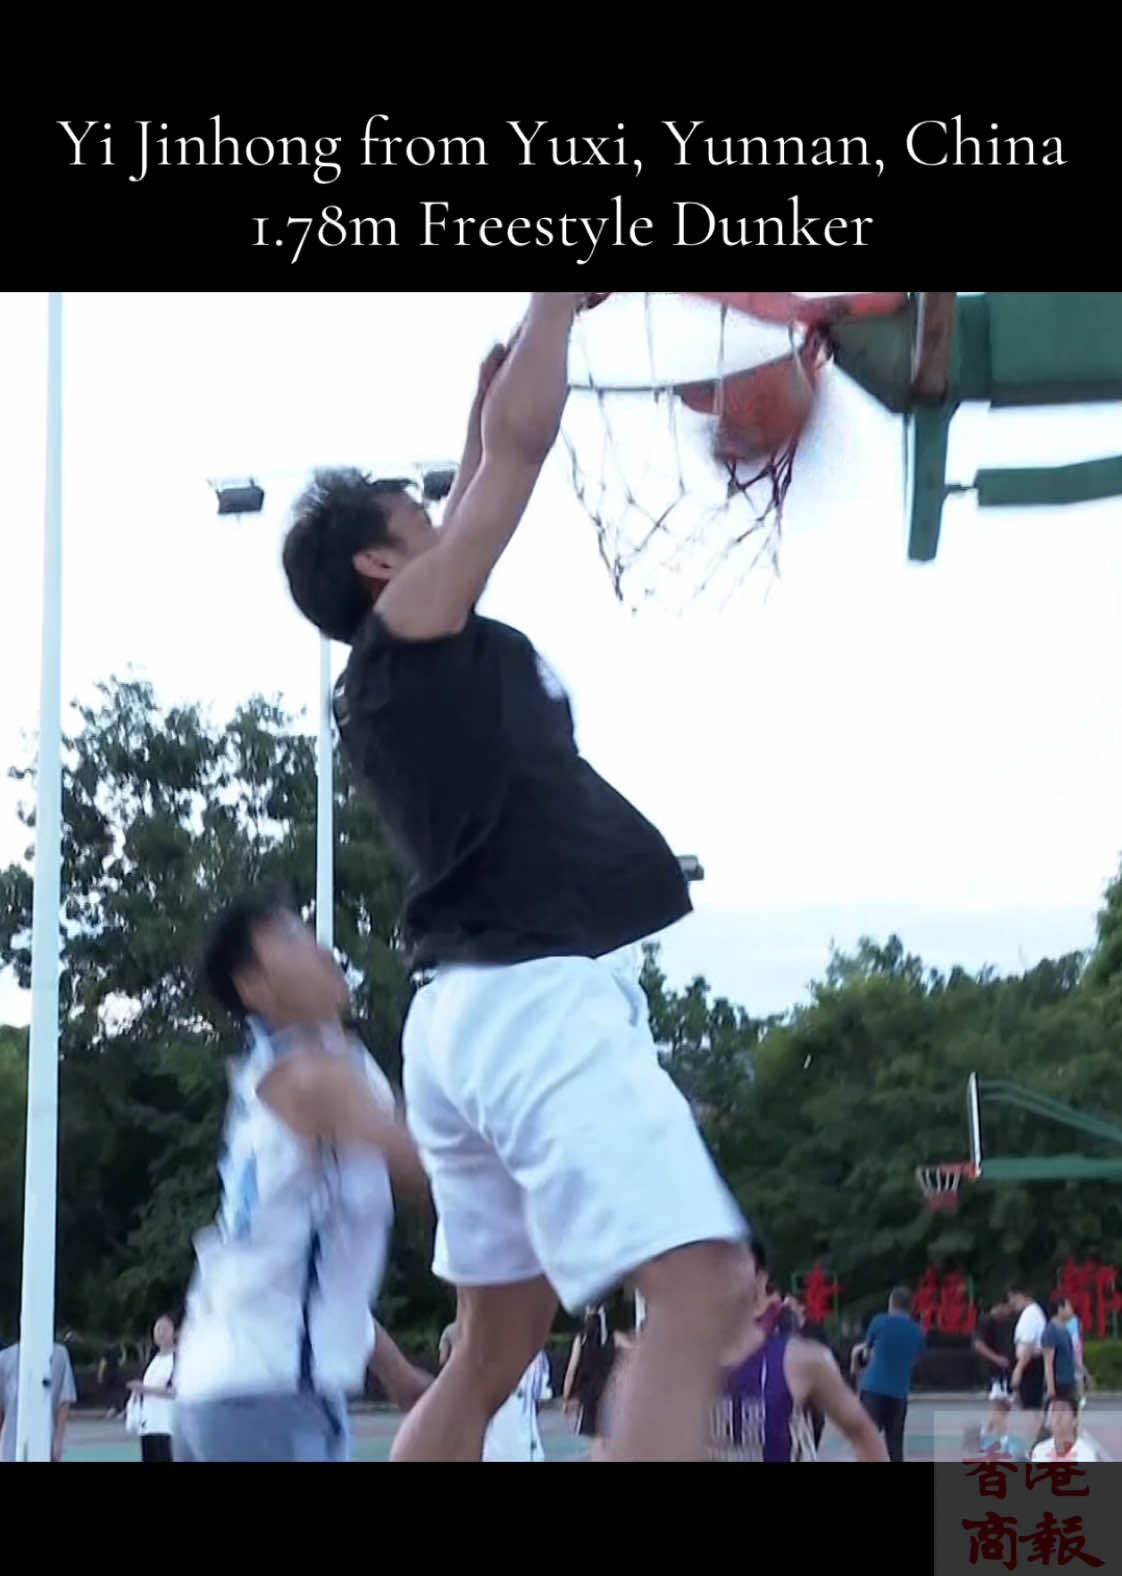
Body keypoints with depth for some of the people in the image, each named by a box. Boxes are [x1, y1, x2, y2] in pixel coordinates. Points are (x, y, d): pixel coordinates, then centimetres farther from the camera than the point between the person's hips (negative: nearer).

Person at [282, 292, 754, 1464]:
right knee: (702, 1289, -19)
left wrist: (485, 390, 43)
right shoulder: (409, 626, -2)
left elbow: (486, 472, 38)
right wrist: (563, 295, 8)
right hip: (533, 998, -10)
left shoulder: (398, 671, 21)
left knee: (492, 1349, 13)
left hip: (472, 1008, 10)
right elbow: (522, 447, -4)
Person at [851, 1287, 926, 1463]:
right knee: (894, 1442, 9)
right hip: (899, 1392, 3)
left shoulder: (880, 1322, -1)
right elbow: (913, 1361, 16)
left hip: (874, 1388, -3)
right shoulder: (918, 1332, 9)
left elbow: (867, 1353, 12)